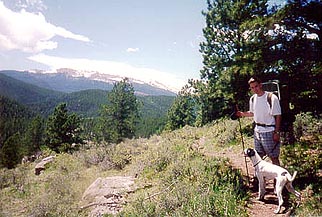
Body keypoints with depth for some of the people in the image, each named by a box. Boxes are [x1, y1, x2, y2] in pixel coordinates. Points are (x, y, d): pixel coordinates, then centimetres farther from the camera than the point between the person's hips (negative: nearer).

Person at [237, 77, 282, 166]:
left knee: (274, 157, 3)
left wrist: (277, 132, -15)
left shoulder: (272, 98, -14)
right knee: (258, 157, 16)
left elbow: (278, 116, -12)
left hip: (269, 132, -6)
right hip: (257, 131, 6)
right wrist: (242, 113, 1)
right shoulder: (252, 99, 5)